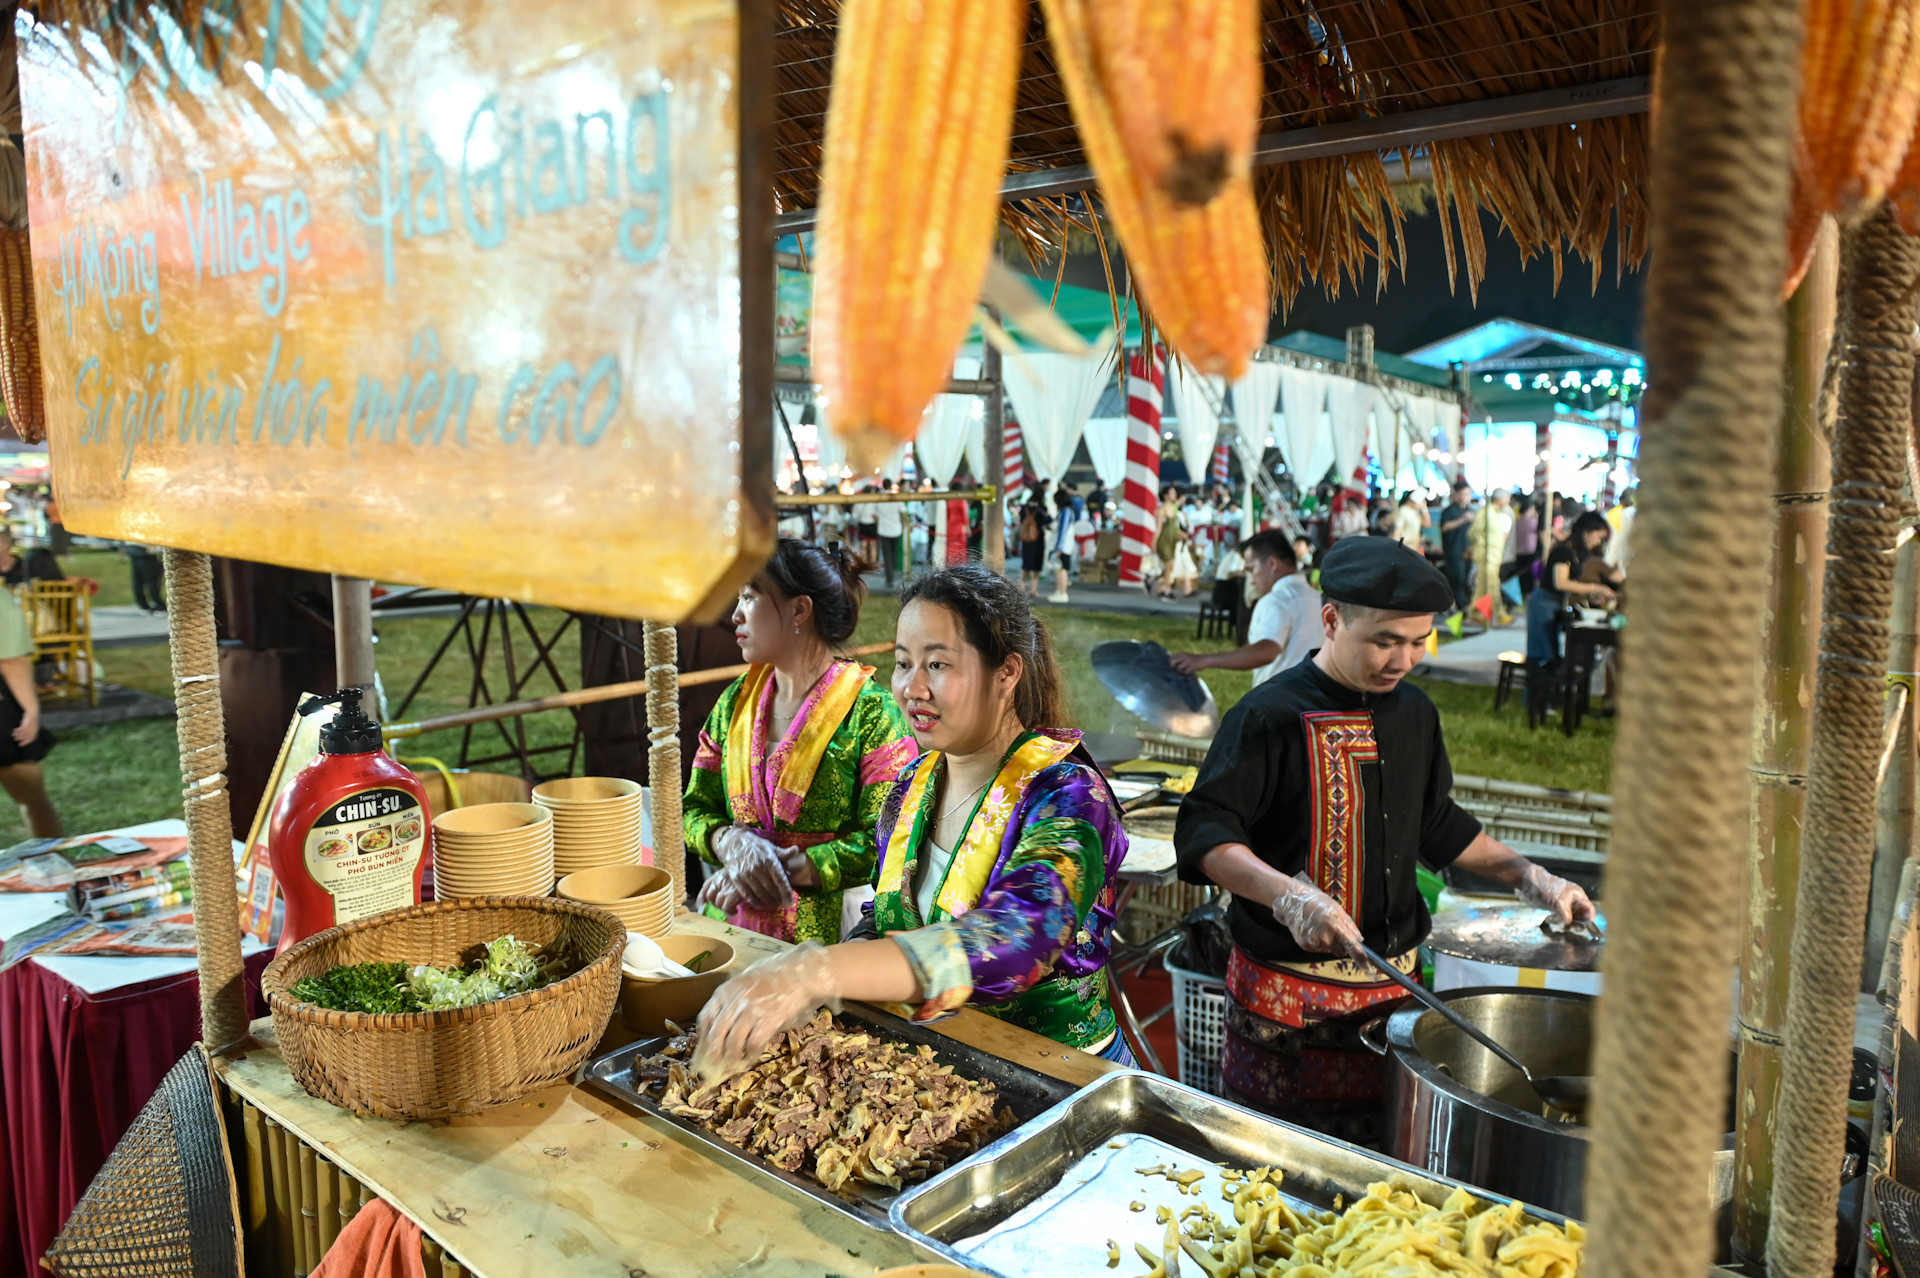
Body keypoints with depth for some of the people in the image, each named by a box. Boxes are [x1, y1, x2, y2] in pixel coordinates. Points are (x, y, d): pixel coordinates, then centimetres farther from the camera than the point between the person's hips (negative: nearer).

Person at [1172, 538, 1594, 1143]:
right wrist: (1288, 895, -31)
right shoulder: (1271, 714, -13)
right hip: (1289, 994, -6)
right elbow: (1204, 830, -18)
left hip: (1395, 982, 6)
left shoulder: (1413, 711, 10)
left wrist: (1529, 876, 17)